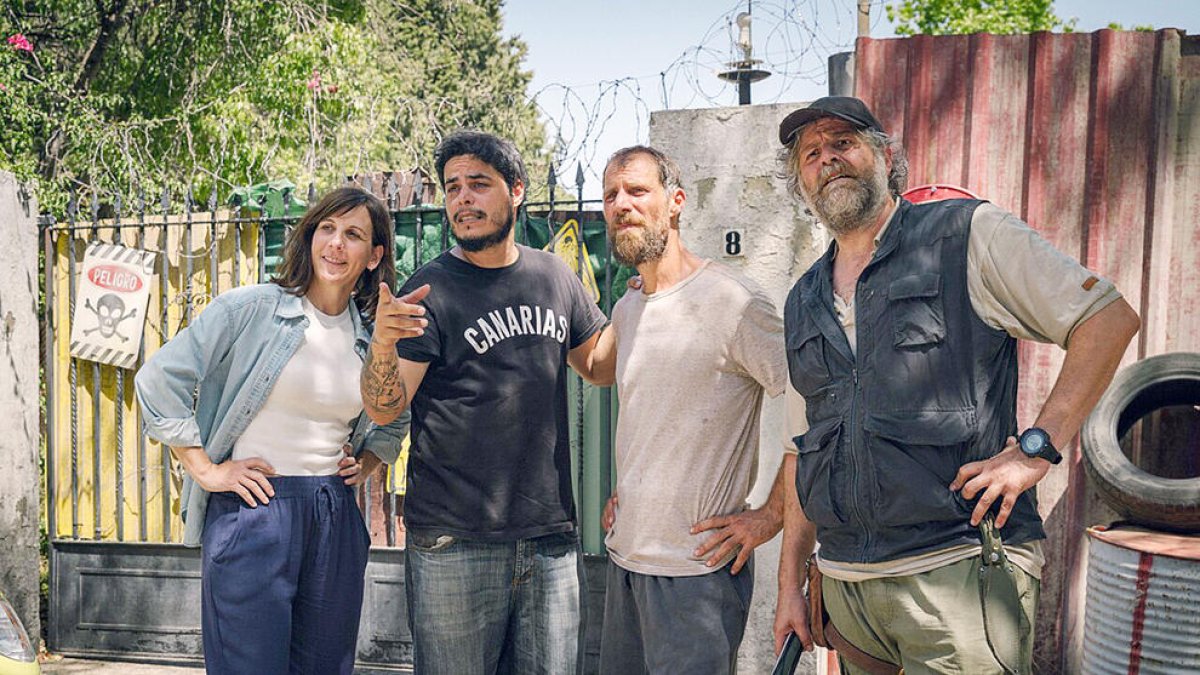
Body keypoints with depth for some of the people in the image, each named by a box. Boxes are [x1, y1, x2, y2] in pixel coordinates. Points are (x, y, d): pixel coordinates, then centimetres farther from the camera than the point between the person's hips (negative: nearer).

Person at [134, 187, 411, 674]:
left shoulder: (372, 338, 10)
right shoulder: (252, 308, -5)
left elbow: (394, 421, 27)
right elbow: (159, 379, -9)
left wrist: (365, 464, 10)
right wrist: (206, 470, -9)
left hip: (335, 520, 5)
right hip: (252, 511, -5)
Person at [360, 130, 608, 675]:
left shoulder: (554, 277, 9)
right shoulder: (431, 288, -5)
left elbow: (600, 365, 19)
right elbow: (383, 410, -9)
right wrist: (382, 345, -28)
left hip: (551, 536, 4)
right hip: (453, 547, -4)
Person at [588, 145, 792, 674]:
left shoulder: (730, 300, -15)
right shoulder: (625, 311, 11)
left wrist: (771, 515, -16)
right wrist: (623, 489, 14)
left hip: (698, 568, -8)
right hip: (624, 555, 8)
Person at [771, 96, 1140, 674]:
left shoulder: (967, 234, -2)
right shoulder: (803, 304, 14)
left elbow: (1109, 318, -5)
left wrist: (1036, 448, -15)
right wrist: (789, 582, 14)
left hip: (958, 575, -5)